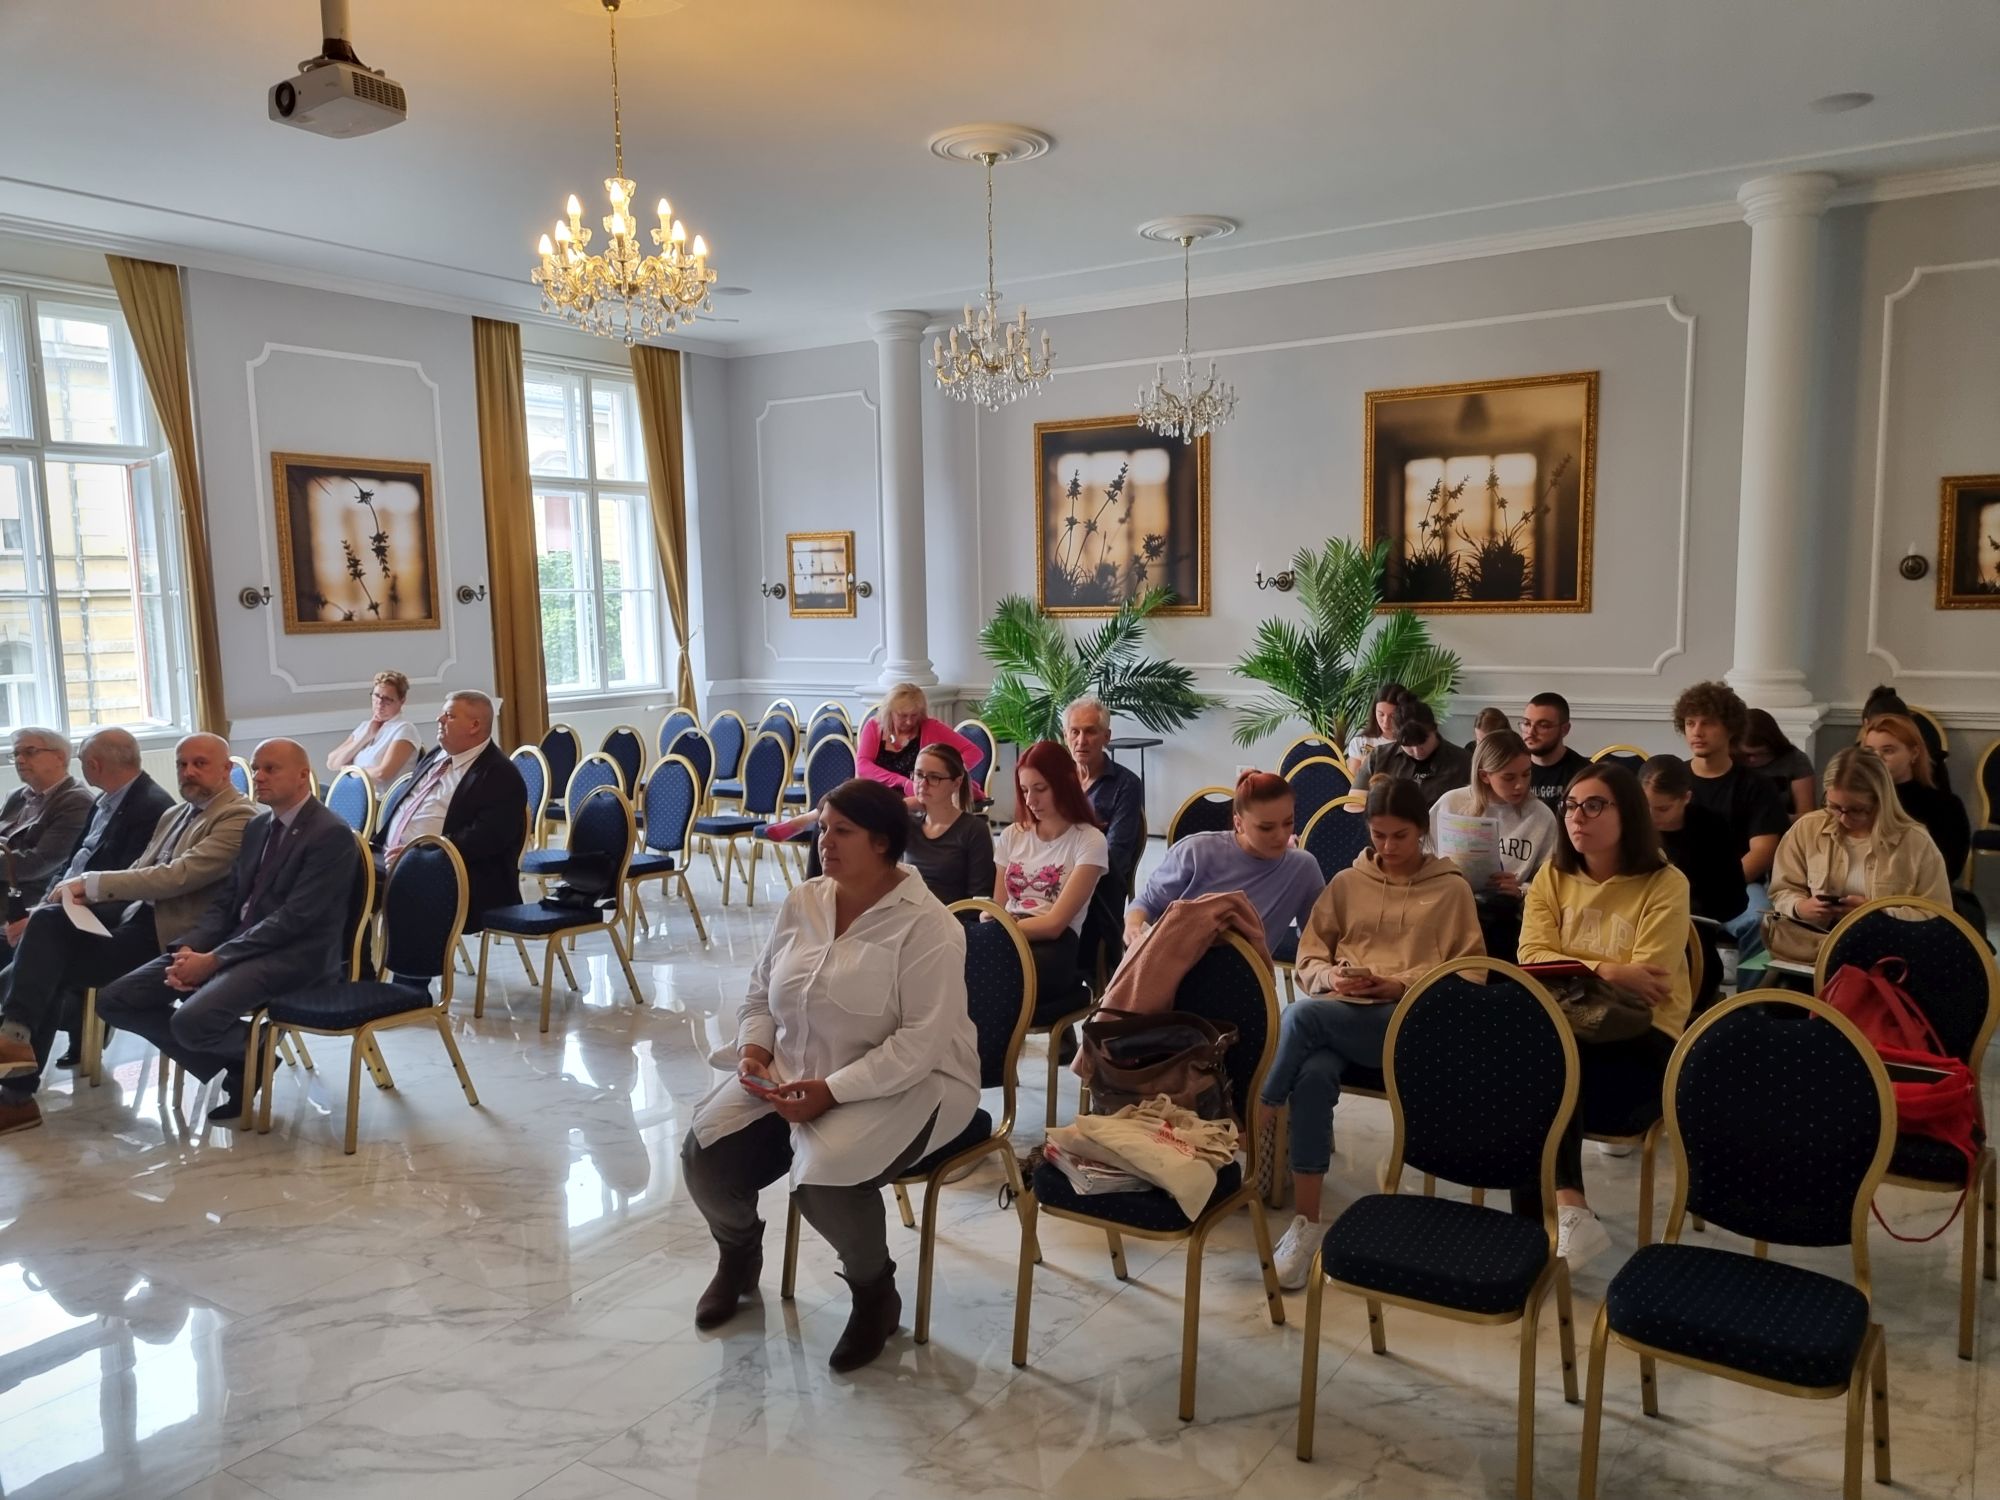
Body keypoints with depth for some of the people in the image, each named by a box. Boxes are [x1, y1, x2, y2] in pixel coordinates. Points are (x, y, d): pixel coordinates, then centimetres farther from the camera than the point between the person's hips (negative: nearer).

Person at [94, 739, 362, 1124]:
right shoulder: (257, 825, 15)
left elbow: (292, 918, -18)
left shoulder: (332, 834, -12)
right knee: (114, 1000, -2)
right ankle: (236, 1065, 4)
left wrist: (214, 959, -19)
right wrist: (189, 949, -6)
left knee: (192, 1020, -31)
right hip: (234, 945, 9)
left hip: (293, 956, -9)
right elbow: (225, 899, 13)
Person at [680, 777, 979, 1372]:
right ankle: (739, 1252, 24)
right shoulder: (800, 904, 4)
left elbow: (922, 1043, -22)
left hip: (903, 1084, -6)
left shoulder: (925, 926, -16)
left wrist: (831, 1091, -26)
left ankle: (875, 1291, 2)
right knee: (705, 1160, -12)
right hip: (793, 1075, 6)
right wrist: (754, 1050, -6)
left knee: (824, 1178, -32)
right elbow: (760, 993, 15)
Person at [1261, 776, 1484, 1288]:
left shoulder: (1452, 889, 11)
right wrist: (1332, 977, -7)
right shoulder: (1346, 884, 18)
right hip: (1341, 1012, 3)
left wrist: (1400, 985, -8)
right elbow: (1307, 959, 17)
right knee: (1313, 1074, -34)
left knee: (1302, 1015, -33)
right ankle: (1307, 1222, -27)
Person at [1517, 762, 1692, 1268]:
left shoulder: (1665, 884, -6)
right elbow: (1532, 957, -5)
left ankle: (1546, 1217, -24)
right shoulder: (1553, 874, 8)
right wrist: (1605, 971, -17)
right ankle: (1567, 1210, -27)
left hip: (1642, 1036, -4)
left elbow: (1644, 985, -15)